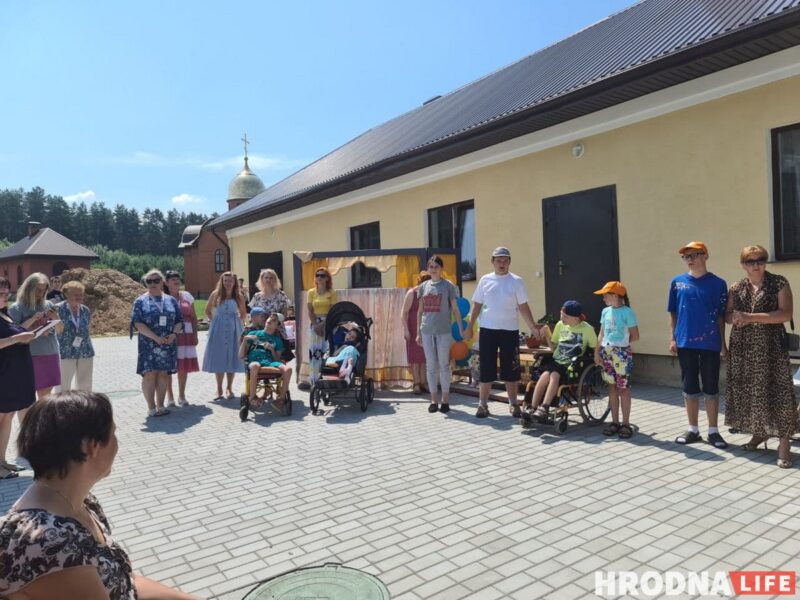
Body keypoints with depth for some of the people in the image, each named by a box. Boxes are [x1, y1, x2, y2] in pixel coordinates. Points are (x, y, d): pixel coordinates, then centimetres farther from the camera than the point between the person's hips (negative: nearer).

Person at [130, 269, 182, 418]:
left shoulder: (171, 301, 11)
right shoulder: (141, 301, 2)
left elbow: (179, 321, 10)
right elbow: (138, 323, -8)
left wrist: (174, 334, -10)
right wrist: (156, 337, -18)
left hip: (168, 344, 3)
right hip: (148, 344, -3)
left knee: (163, 374, 6)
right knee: (149, 374, -4)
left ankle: (160, 406, 16)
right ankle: (151, 408, 3)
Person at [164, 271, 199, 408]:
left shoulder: (187, 296, 9)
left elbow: (193, 317, 11)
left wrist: (195, 335, 5)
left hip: (185, 335, 3)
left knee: (184, 366, 8)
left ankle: (182, 395, 21)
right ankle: (170, 397, 13)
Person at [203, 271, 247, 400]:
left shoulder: (238, 296, 4)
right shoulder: (215, 295, 2)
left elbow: (244, 313, 15)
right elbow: (207, 311, 12)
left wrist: (237, 323, 3)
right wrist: (214, 321, 2)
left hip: (234, 331, 1)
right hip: (218, 331, 0)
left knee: (232, 358, 4)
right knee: (219, 359, 2)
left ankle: (229, 388, 16)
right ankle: (219, 389, 11)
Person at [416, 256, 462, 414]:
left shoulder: (448, 286, -1)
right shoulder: (424, 286, 9)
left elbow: (455, 309, 0)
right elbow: (420, 311, 12)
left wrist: (460, 329, -5)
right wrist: (418, 332, 9)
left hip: (444, 331, -3)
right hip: (427, 331, 3)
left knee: (444, 365, 3)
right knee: (431, 366, 8)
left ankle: (445, 400, 13)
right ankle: (434, 400, 16)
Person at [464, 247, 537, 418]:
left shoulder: (516, 281, 0)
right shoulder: (485, 280, 5)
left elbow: (523, 307, 0)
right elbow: (477, 306, 8)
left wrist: (533, 327, -9)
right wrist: (469, 328, 5)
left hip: (510, 330, -1)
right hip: (487, 330, 1)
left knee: (511, 370, 6)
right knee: (486, 369, 4)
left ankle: (513, 404, 20)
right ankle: (483, 404, 14)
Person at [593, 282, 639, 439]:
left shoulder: (627, 312, -9)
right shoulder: (605, 311, 10)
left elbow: (635, 336, -8)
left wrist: (621, 343, 3)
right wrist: (597, 352, 6)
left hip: (621, 354, -6)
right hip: (606, 353, 6)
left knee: (623, 388, 0)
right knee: (612, 387, 10)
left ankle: (626, 424, 8)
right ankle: (615, 421, 17)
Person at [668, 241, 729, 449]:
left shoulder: (717, 283, 0)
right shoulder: (677, 282, 5)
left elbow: (721, 315, 2)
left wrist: (723, 343, 0)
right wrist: (672, 338, 2)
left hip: (710, 343, -2)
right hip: (685, 343, 2)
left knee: (711, 388, 6)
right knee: (690, 388, 9)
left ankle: (713, 431, 19)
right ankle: (693, 430, 21)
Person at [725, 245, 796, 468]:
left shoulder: (779, 283, -2)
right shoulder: (736, 288, 10)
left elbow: (786, 314, -11)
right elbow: (727, 315, 14)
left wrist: (751, 317, -17)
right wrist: (735, 318, -10)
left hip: (770, 346, -4)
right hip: (743, 347, 4)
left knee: (775, 391, -7)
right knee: (747, 390, 7)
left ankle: (784, 442, -2)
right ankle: (759, 433, 23)